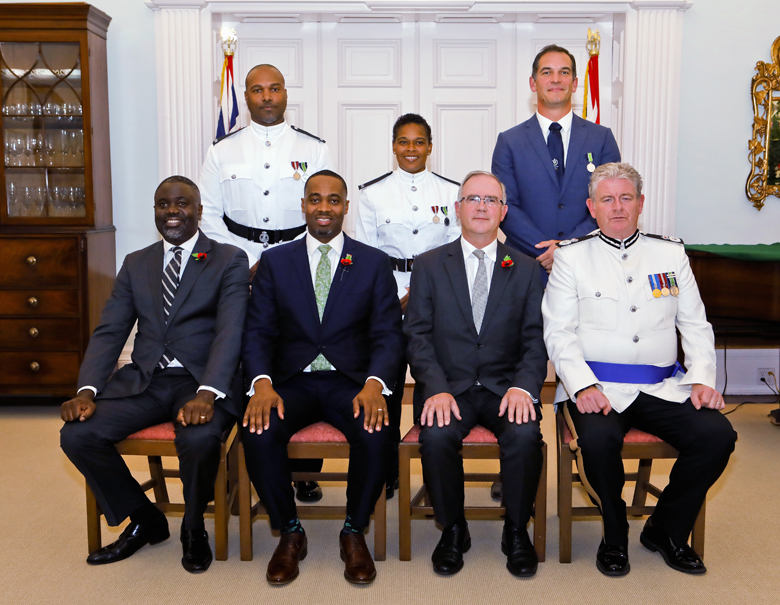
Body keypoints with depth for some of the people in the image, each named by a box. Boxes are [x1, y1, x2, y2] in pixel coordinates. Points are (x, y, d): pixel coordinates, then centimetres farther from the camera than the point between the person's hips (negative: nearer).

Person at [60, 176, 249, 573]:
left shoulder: (229, 261, 2)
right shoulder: (135, 264, 16)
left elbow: (229, 332, -11)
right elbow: (109, 332, 8)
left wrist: (207, 394, -28)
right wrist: (87, 390, -10)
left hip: (201, 380, -4)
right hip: (143, 380, 5)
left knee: (198, 437, -35)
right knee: (76, 434, -18)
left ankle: (193, 527, 0)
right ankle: (144, 519, 7)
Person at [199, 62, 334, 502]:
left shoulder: (314, 149, 8)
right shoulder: (223, 151, 10)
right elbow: (208, 215, 8)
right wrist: (250, 259, -4)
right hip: (241, 268, 1)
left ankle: (305, 470, 5)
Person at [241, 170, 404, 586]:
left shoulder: (375, 263, 8)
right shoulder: (274, 261, 10)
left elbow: (387, 334, 0)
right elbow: (258, 332, 2)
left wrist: (374, 384, -21)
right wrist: (262, 383, -18)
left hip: (350, 382, 0)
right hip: (291, 382, 1)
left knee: (376, 435, -31)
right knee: (259, 434, -29)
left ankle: (354, 533, -4)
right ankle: (289, 532, -2)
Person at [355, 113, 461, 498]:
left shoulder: (451, 192, 7)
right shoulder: (373, 193, 6)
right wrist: (397, 298, -4)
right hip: (387, 296, 0)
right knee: (386, 382, 0)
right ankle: (386, 472, 14)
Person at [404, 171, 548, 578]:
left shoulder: (526, 270, 11)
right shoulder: (429, 266, 8)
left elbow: (535, 340, 5)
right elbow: (418, 336, 0)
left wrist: (522, 386, -15)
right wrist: (437, 388, -16)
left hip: (506, 387, 1)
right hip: (449, 387, 0)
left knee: (525, 435, -29)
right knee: (436, 437, -30)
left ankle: (516, 531, -4)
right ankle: (453, 530, -3)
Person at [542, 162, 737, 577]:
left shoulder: (671, 254, 15)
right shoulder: (571, 256, 6)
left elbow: (695, 325, 16)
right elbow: (558, 332, -1)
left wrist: (703, 379, 0)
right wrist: (582, 386, -16)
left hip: (663, 387, 3)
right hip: (597, 386, -3)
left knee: (717, 434, -21)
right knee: (598, 439, -33)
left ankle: (666, 530, 4)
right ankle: (615, 536, -3)